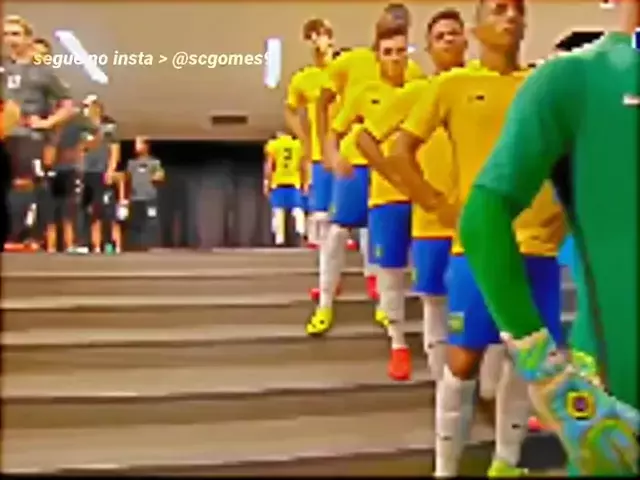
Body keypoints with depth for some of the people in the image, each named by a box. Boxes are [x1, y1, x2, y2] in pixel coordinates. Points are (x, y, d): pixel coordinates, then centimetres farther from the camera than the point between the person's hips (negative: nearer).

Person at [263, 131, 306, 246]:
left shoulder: (272, 145, 2)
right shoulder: (298, 144, 8)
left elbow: (269, 165, -3)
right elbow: (303, 166, 8)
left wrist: (266, 183, 0)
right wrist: (304, 183, 15)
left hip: (278, 183, -1)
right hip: (294, 183, 1)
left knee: (278, 211, 3)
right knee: (297, 208, 7)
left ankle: (279, 238, 0)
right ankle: (301, 229, -17)